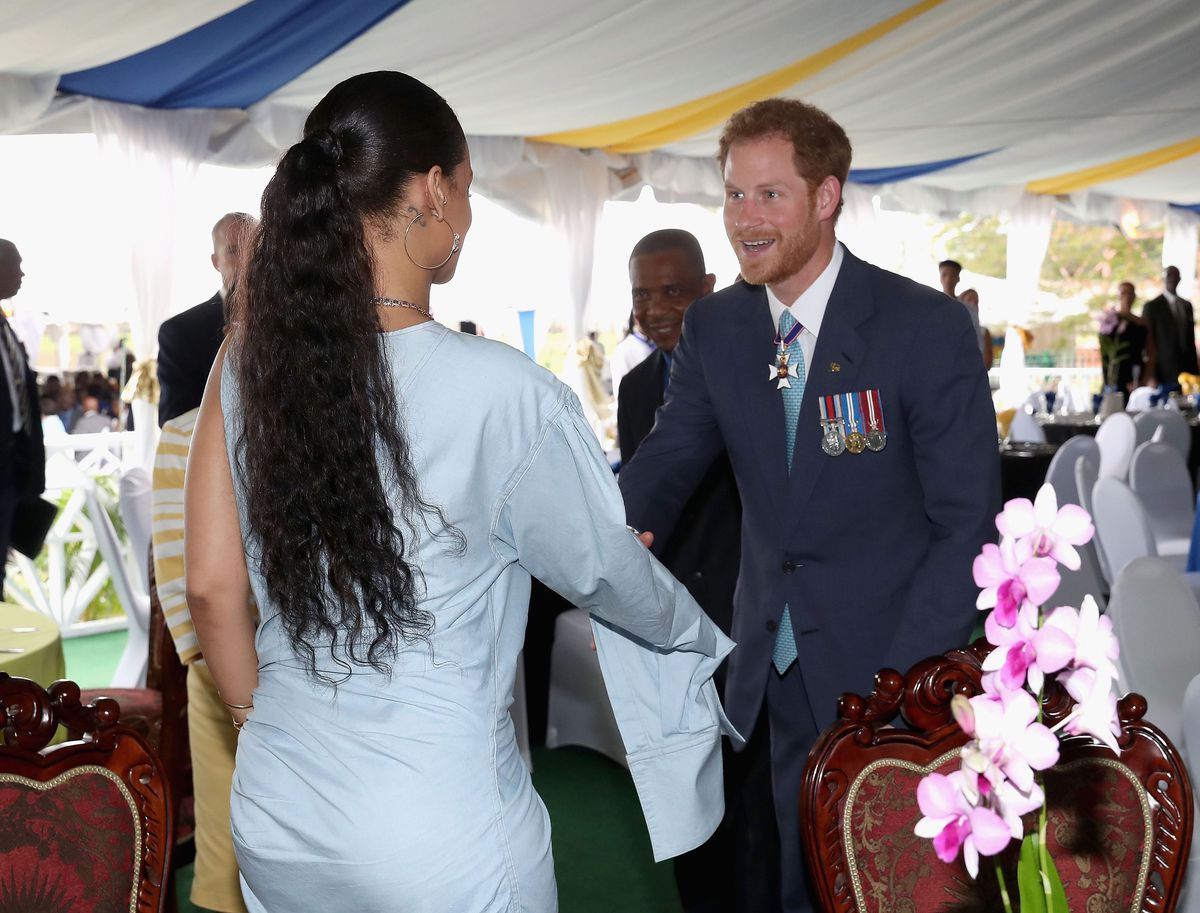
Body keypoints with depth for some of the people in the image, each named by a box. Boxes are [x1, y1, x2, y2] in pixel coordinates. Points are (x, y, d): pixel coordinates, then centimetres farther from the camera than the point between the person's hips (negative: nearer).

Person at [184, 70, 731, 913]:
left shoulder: (252, 360, -7)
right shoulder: (502, 392, -19)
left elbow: (212, 588, -1)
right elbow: (605, 574, -5)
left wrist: (260, 720, 15)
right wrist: (699, 633, 15)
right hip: (442, 843, -4)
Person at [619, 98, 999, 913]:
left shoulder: (929, 328, -14)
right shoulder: (713, 328, 0)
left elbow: (967, 525, -12)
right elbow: (671, 456, -1)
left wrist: (904, 682, -18)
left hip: (892, 670, -3)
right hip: (772, 676, 4)